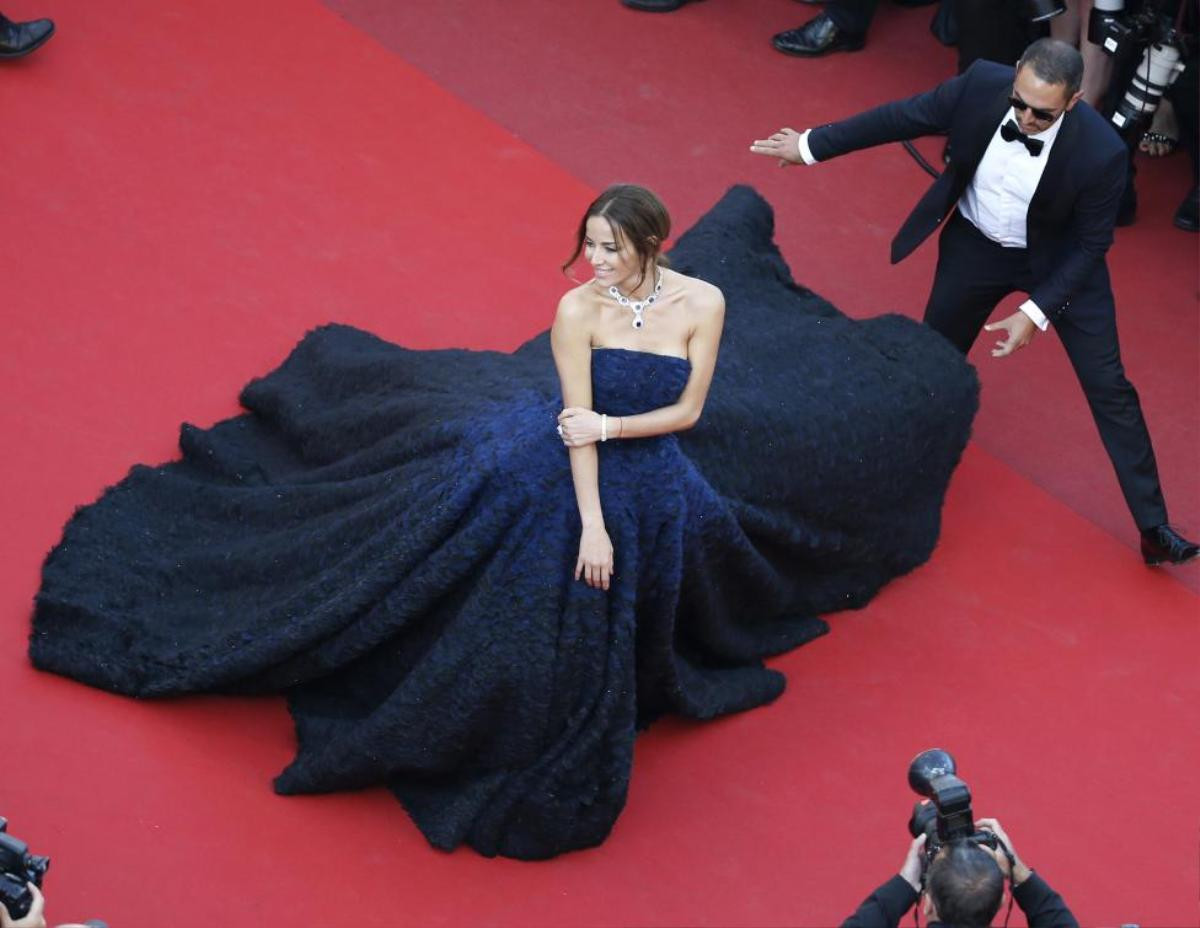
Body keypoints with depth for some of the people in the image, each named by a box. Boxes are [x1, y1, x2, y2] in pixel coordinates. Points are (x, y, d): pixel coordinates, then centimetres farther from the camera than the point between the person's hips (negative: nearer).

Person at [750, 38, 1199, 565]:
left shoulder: (1101, 152, -33)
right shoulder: (981, 86, -28)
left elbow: (1091, 244, -19)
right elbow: (902, 117, -13)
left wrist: (1035, 313, -26)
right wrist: (811, 145, -5)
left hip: (1060, 262, -2)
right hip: (976, 247, 2)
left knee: (1108, 387, 1)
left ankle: (1153, 528, 11)